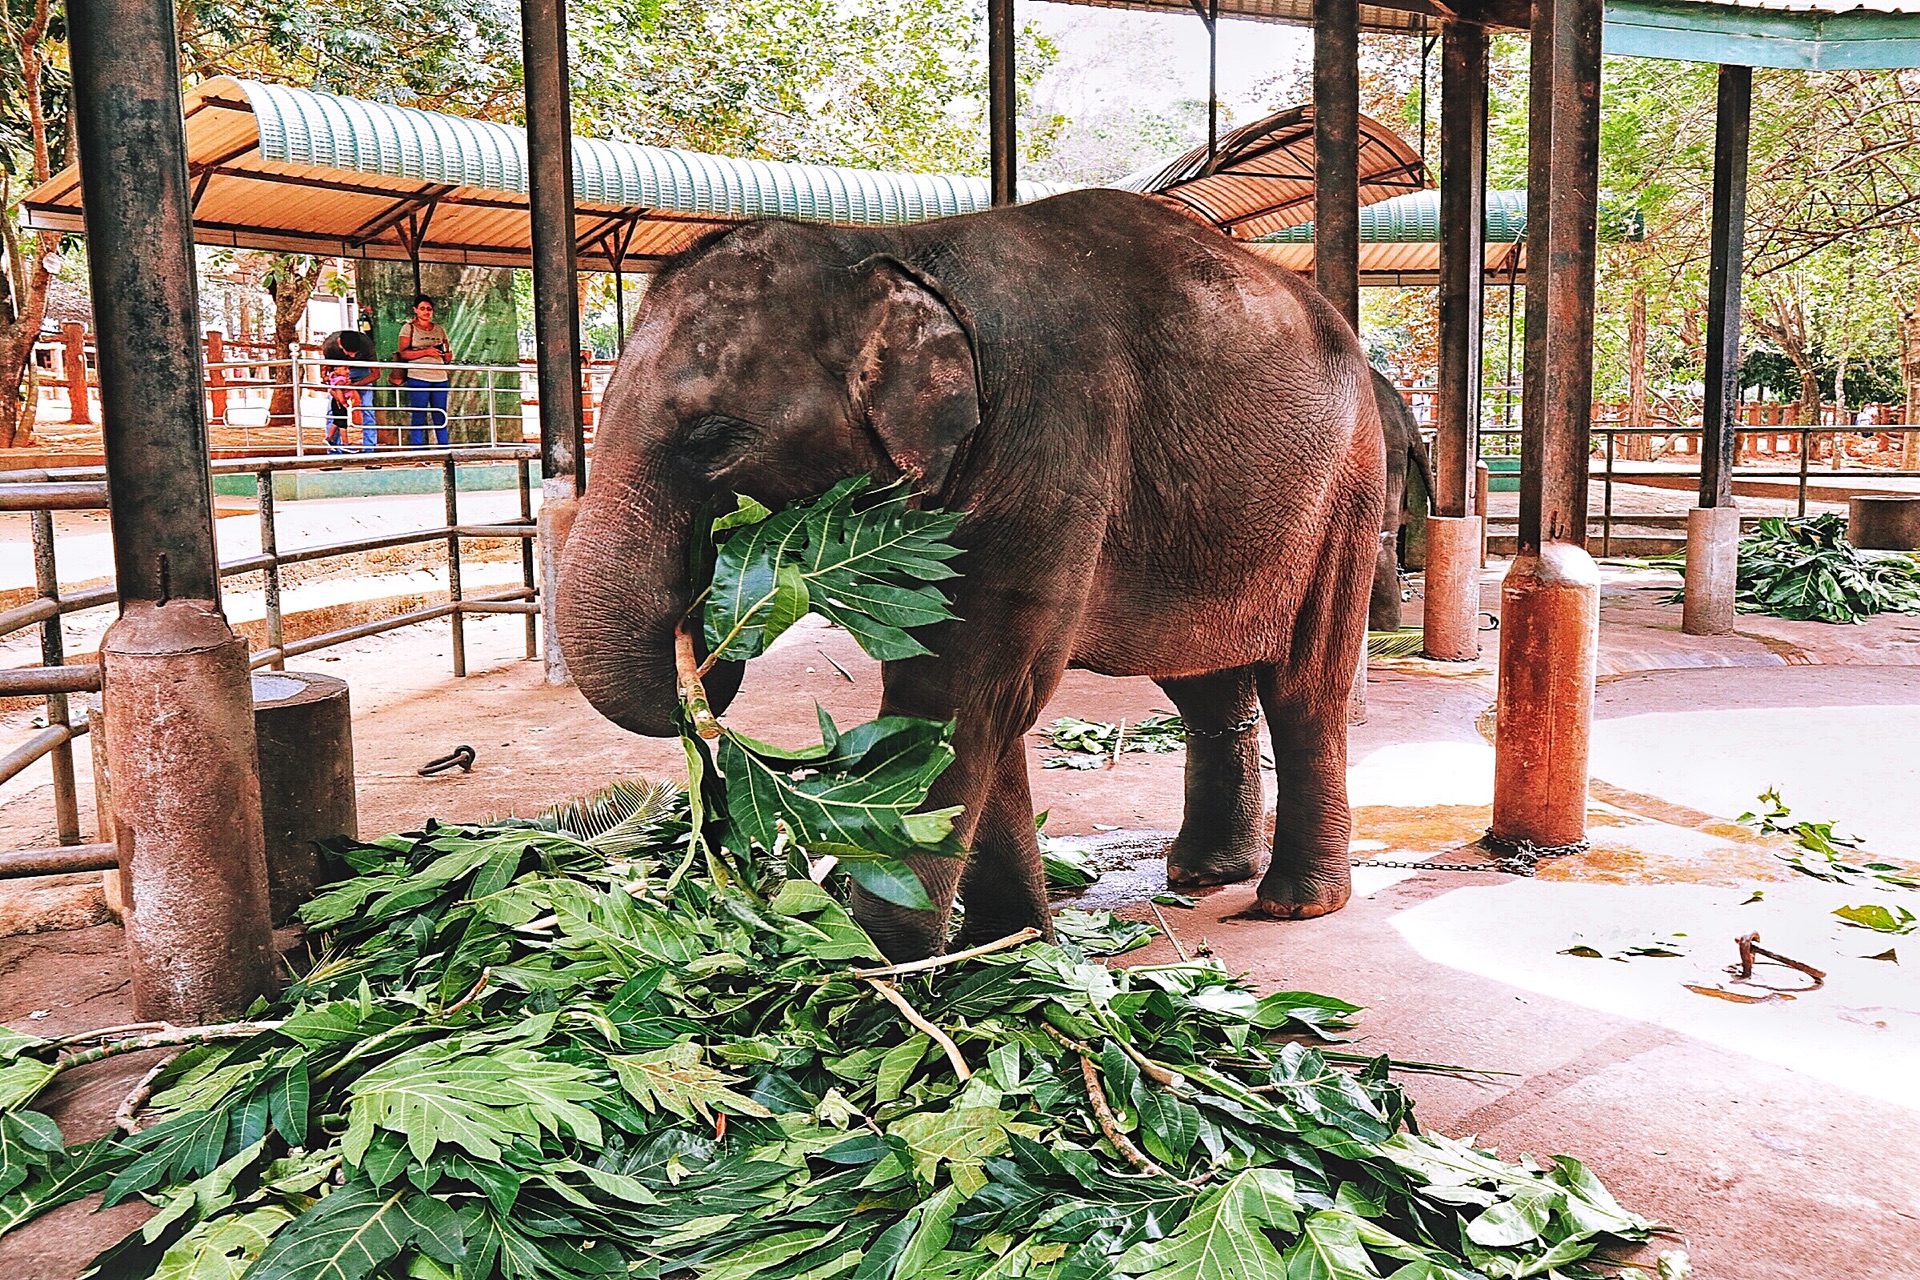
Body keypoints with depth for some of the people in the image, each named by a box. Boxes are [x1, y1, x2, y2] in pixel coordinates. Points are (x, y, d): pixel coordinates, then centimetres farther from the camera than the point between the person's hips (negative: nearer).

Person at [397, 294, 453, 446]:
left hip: (440, 378, 4)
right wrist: (426, 351, -16)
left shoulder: (439, 329, 17)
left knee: (440, 417, 5)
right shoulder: (408, 328, 4)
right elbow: (403, 353, -6)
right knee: (419, 417, -5)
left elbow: (448, 354, 21)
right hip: (418, 378, -4)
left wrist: (447, 355, -3)